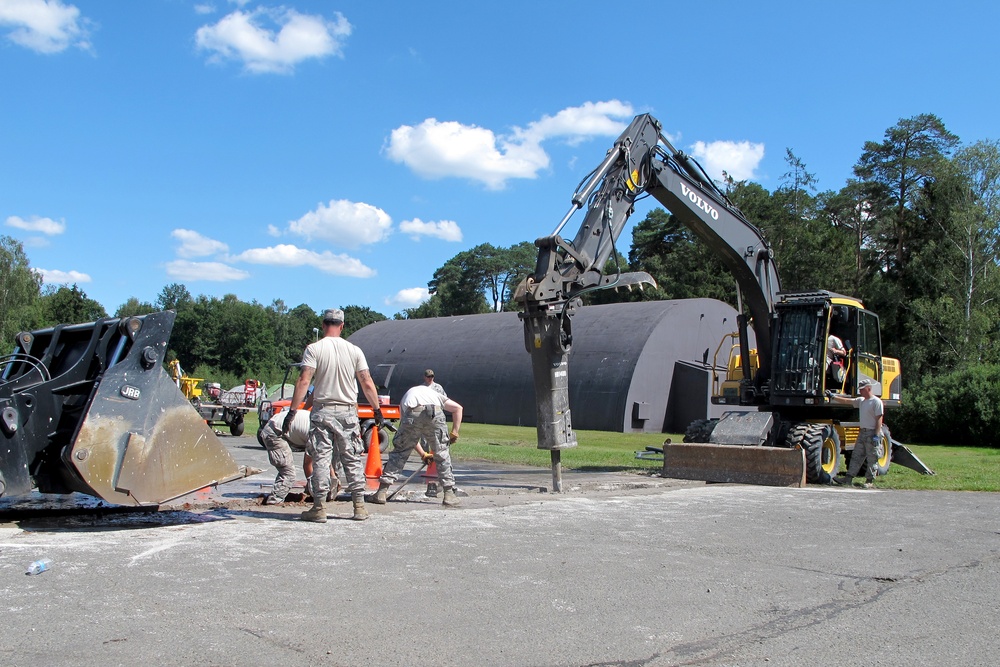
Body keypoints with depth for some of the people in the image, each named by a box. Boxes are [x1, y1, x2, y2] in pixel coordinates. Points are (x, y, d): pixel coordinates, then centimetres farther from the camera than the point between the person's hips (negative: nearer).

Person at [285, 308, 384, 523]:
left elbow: (303, 381, -12)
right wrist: (377, 410, 9)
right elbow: (367, 384, 1)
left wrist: (292, 411, -10)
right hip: (348, 411, 2)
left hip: (322, 411, -2)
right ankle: (359, 506, 10)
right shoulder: (354, 350, 3)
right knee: (353, 460, 9)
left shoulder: (314, 349, -4)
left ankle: (319, 507, 4)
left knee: (320, 459, 3)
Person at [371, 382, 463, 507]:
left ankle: (382, 492, 17)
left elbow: (410, 436, 37)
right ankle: (449, 494, 19)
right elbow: (457, 407, 23)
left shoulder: (406, 396, 39)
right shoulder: (436, 394, 39)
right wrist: (454, 432, 25)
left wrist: (424, 454, 43)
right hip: (435, 414, 0)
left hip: (411, 415, 0)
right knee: (442, 454, 16)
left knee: (399, 452, 17)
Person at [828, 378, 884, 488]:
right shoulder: (861, 400, 13)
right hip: (862, 432, 8)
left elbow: (879, 419, -15)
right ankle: (848, 478, 8)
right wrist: (833, 397, 12)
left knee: (872, 459, 0)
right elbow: (846, 401, 18)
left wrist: (876, 436, -20)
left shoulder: (876, 401, -11)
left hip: (872, 433, -8)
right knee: (856, 456, 7)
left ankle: (870, 481, 7)